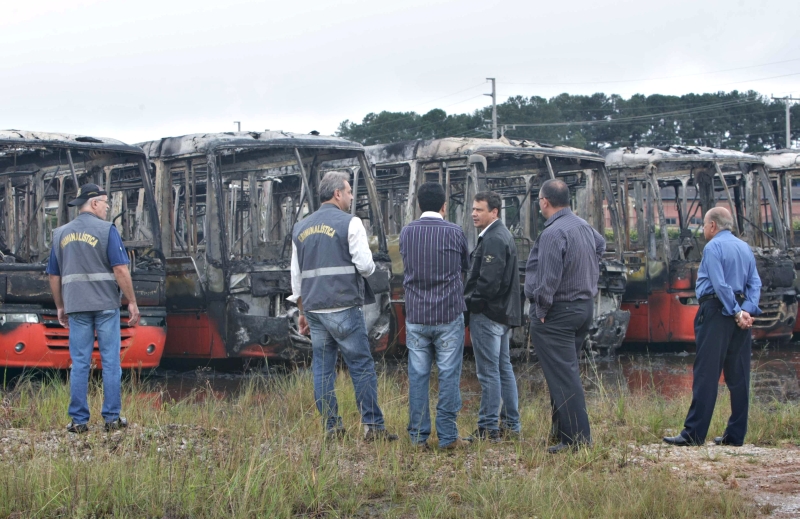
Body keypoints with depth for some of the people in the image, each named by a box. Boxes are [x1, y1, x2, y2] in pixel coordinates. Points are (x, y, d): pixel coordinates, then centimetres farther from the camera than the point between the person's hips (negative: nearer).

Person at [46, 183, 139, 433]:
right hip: (106, 305, -4)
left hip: (76, 307, 4)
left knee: (80, 363, 5)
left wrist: (60, 306, 22)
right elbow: (120, 269, -11)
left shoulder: (61, 234, 9)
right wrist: (132, 302, -6)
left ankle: (79, 420, 4)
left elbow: (54, 275, 12)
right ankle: (112, 418, 4)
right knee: (110, 361, 3)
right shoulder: (106, 230, -5)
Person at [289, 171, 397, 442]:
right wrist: (369, 267, 12)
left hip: (314, 308, 6)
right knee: (362, 366, -1)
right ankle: (372, 425, -2)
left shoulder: (301, 227, 14)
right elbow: (365, 265, -11)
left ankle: (331, 427, 9)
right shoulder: (350, 223, -6)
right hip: (344, 308, -6)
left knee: (322, 369, 8)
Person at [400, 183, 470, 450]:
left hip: (416, 315, 2)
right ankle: (447, 435, 2)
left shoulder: (406, 233, 2)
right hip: (449, 315, -2)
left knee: (418, 376, 6)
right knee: (449, 376, 2)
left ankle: (418, 436, 7)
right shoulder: (454, 233, -4)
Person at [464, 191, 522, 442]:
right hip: (503, 313, 11)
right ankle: (511, 426, 20)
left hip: (487, 314, -11)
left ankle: (489, 429, -3)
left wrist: (471, 301, -11)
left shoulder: (493, 239, -17)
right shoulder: (502, 235, 16)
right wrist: (471, 298, 14)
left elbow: (488, 282, -23)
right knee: (504, 369, 14)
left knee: (489, 372, -6)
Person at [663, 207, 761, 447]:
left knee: (706, 375, -8)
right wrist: (747, 311, -5)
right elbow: (755, 283, 6)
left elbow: (720, 284, -16)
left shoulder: (713, 247, -6)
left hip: (717, 312, -7)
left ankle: (694, 434, -9)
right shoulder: (745, 248, 15)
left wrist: (737, 313, -13)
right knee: (738, 375, 8)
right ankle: (736, 434, 10)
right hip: (740, 313, 7)